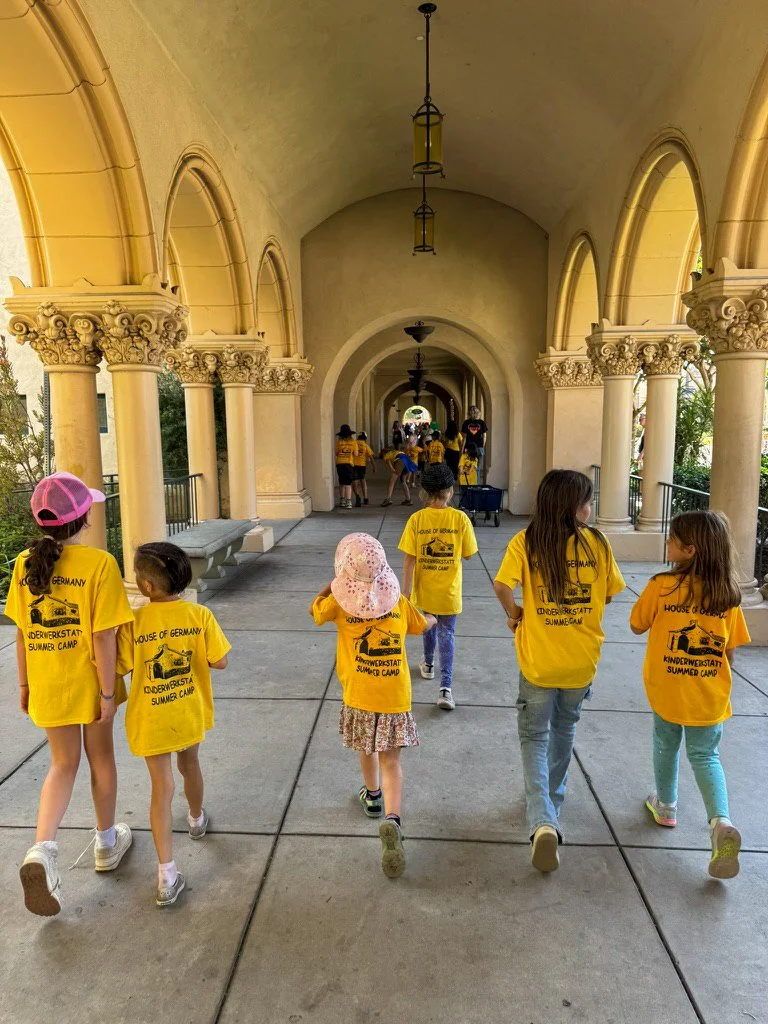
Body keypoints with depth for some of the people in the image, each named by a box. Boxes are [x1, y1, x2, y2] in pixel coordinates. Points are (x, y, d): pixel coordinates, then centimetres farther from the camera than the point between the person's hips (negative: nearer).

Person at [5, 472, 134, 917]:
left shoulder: (25, 563, -4)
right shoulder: (99, 563, -19)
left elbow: (22, 631, 2)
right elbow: (103, 636, -19)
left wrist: (25, 684, 13)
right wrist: (108, 692, -11)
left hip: (47, 684, 4)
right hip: (89, 681, -3)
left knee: (64, 763, 17)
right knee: (101, 758, 17)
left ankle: (43, 849, -3)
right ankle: (107, 843, 34)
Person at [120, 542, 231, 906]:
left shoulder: (134, 622, -19)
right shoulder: (199, 615, -15)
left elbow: (121, 667, -10)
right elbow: (219, 661, -10)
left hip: (151, 718, -2)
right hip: (190, 712, 2)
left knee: (161, 787, 6)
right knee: (189, 765, 28)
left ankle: (167, 876, 7)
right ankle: (196, 819, 53)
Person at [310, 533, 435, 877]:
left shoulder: (339, 603, -8)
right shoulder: (398, 601, -1)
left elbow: (314, 610, 14)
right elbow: (422, 624, 20)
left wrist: (335, 583, 14)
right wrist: (433, 618, 42)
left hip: (359, 697, 0)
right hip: (396, 697, 0)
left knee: (366, 749, 25)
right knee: (390, 762, 5)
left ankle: (372, 796, 48)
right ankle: (392, 820, -15)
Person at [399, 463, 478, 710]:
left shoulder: (416, 519, -12)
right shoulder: (460, 518, -12)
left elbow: (409, 559, -12)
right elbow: (468, 554, -4)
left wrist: (405, 590, -7)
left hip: (424, 590, 1)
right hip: (449, 591, -1)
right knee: (447, 635, 6)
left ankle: (428, 665, 47)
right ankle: (445, 687, -2)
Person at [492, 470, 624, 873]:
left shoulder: (525, 542, -13)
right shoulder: (597, 543, -8)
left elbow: (502, 585, -24)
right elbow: (608, 594, 0)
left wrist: (515, 614, -5)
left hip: (538, 659, -2)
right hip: (582, 659, 2)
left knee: (534, 737, 13)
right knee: (564, 730, 25)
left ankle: (542, 821, -4)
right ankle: (551, 802, 44)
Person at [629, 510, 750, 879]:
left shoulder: (661, 586, -19)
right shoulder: (728, 594, -8)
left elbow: (637, 626, -5)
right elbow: (730, 650, 0)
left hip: (666, 692, -2)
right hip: (710, 696, 2)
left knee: (666, 746, 21)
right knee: (705, 756, 17)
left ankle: (665, 807, 39)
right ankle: (721, 821, -2)